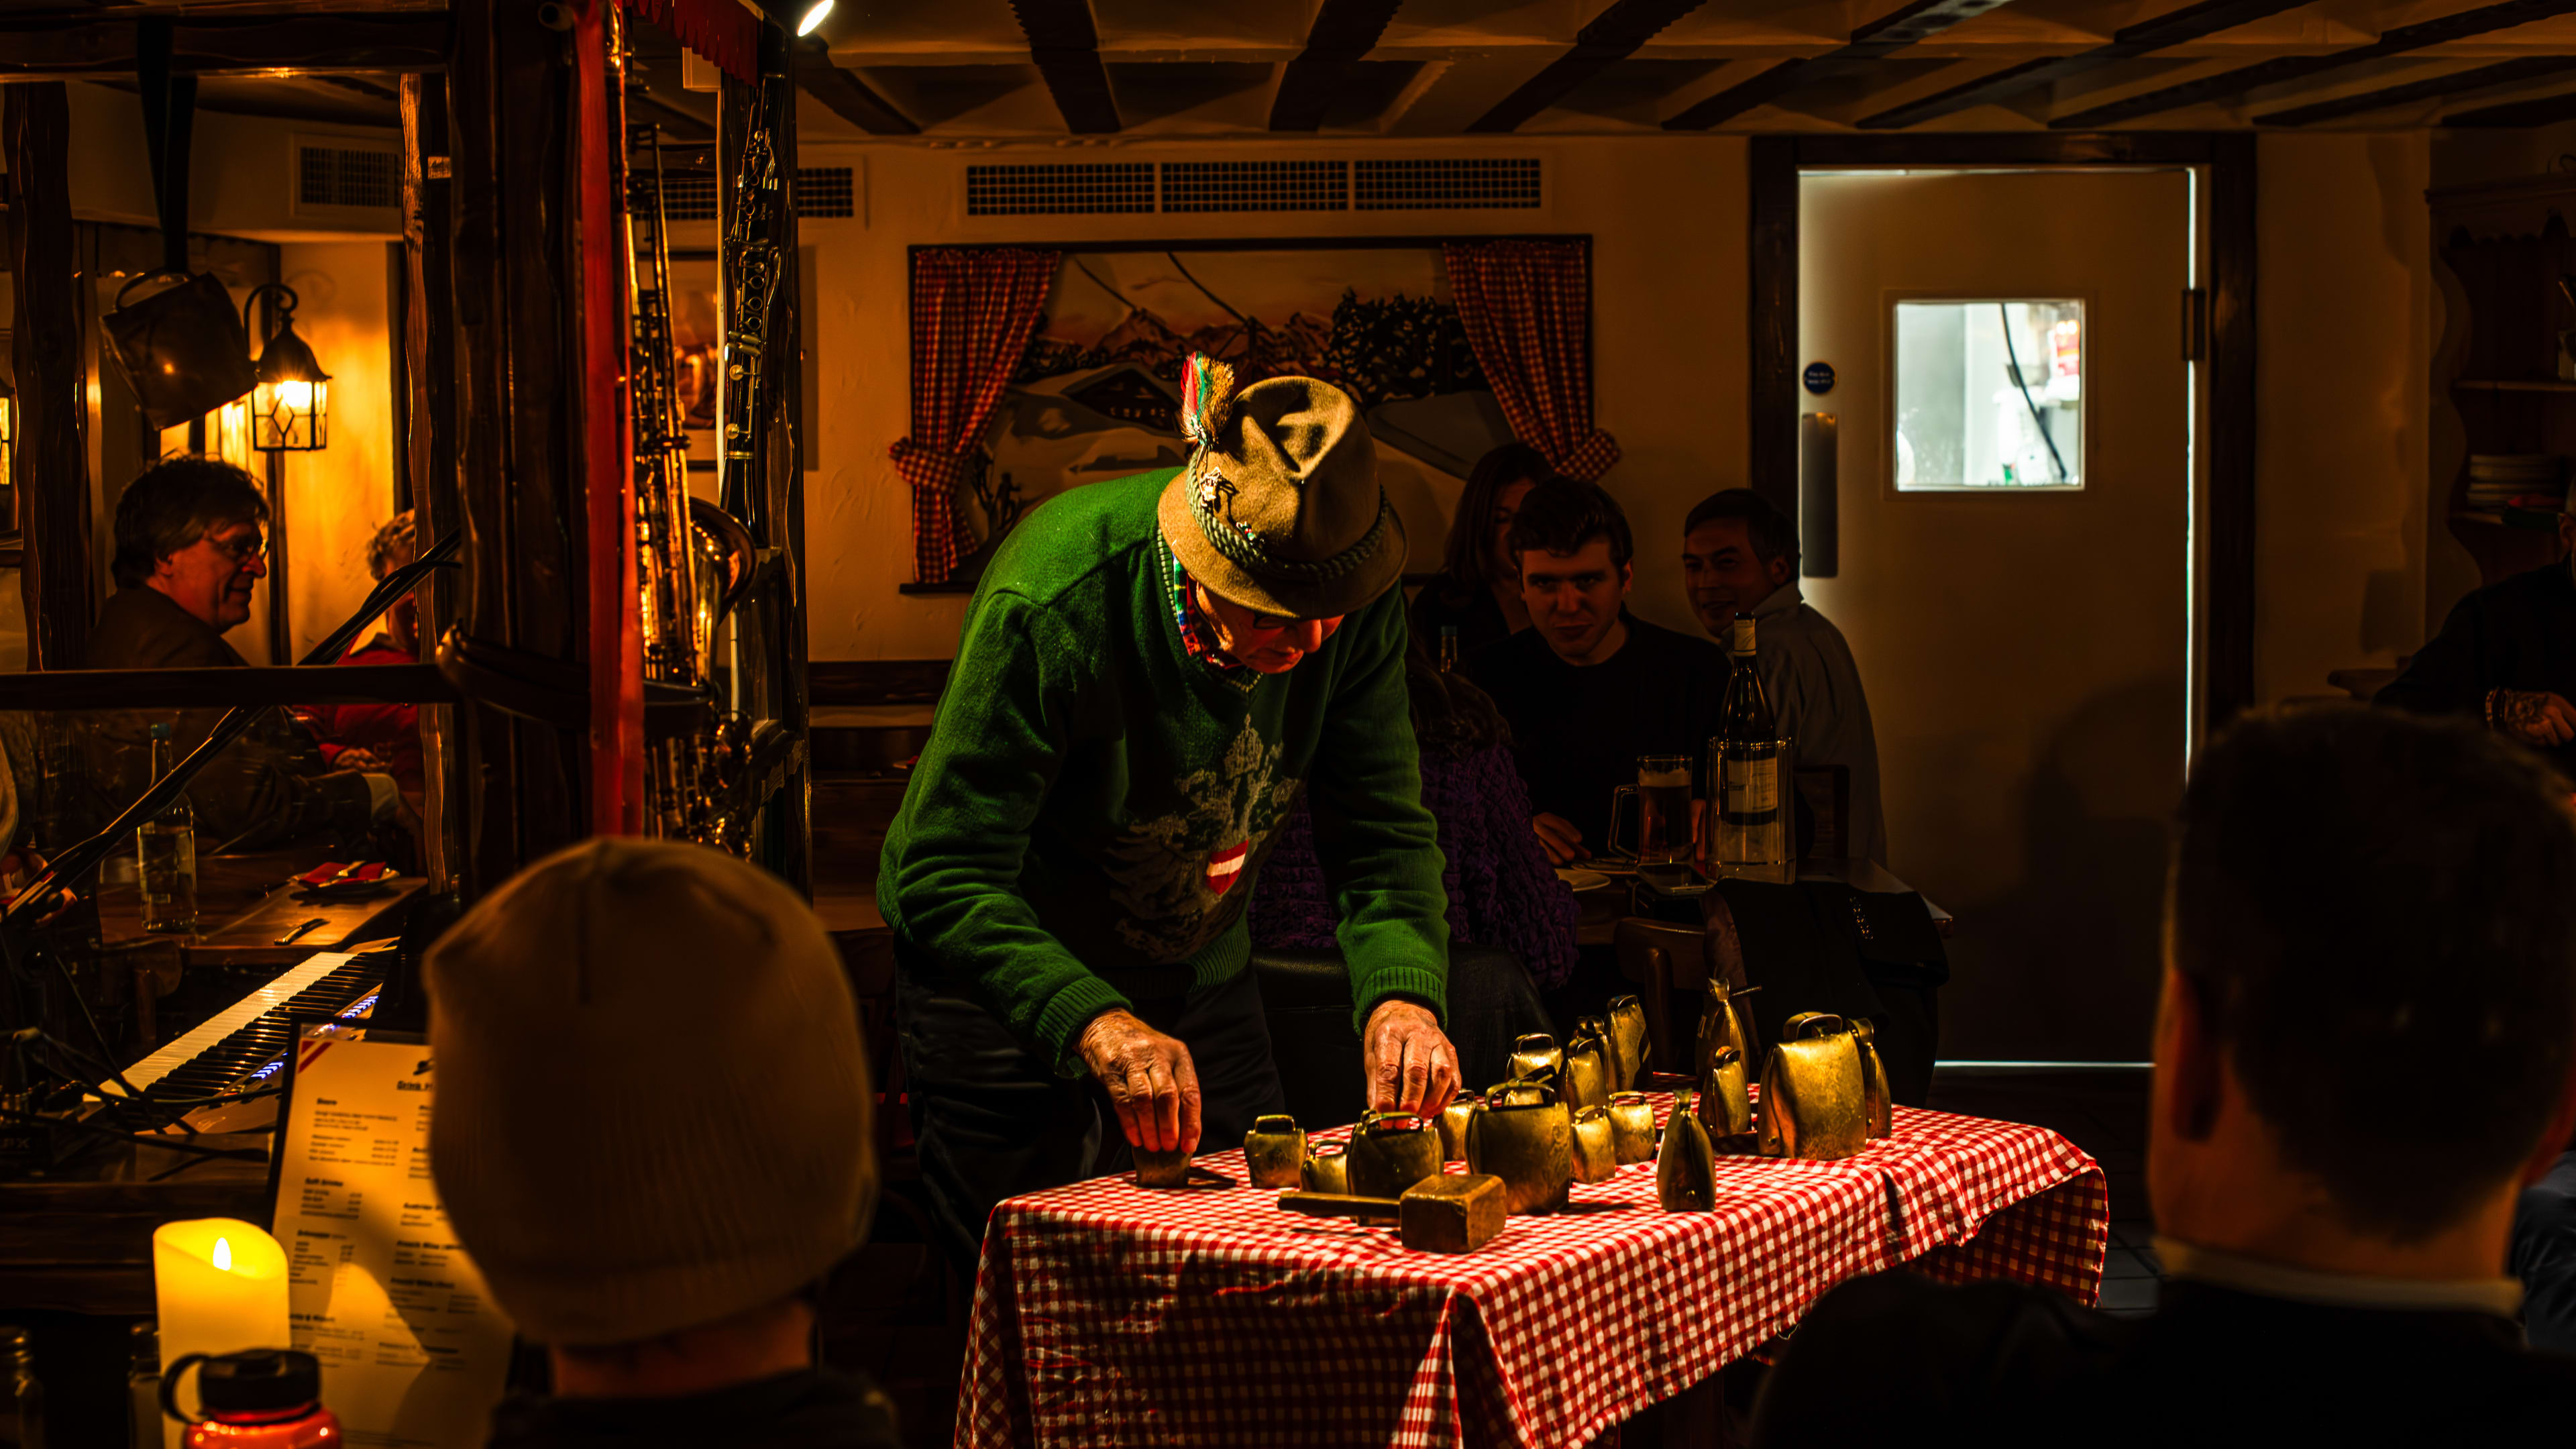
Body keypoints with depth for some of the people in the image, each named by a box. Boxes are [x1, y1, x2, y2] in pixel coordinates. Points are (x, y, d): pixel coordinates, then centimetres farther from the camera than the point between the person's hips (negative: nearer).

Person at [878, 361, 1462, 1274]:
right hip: (1007, 988, -5)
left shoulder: (1354, 595, -17)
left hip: (1200, 975, 5)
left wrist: (1403, 991, -32)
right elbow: (946, 881, -33)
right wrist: (1096, 1026, -48)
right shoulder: (1051, 602, -32)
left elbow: (1386, 835, -12)